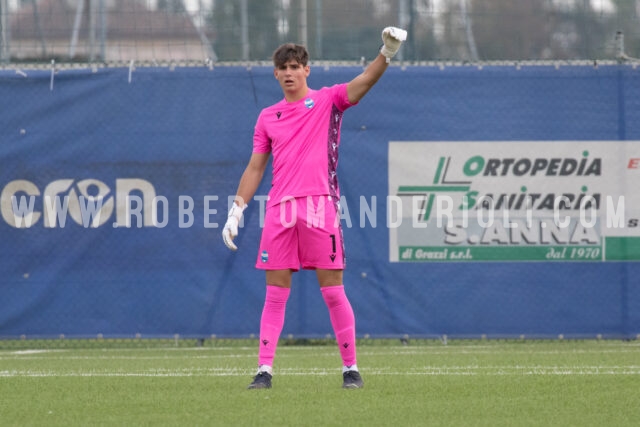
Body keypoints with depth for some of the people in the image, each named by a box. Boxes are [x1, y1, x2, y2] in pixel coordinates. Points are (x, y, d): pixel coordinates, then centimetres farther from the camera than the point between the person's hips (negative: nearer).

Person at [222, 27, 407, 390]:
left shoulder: (328, 101, 5)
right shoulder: (268, 118, 16)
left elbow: (364, 82, -12)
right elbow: (255, 169, 17)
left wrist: (387, 54, -30)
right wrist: (237, 210, 9)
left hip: (320, 206, -3)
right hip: (280, 209, 3)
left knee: (333, 291, -3)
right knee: (275, 293, 2)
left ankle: (351, 368, 3)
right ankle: (265, 369, 2)